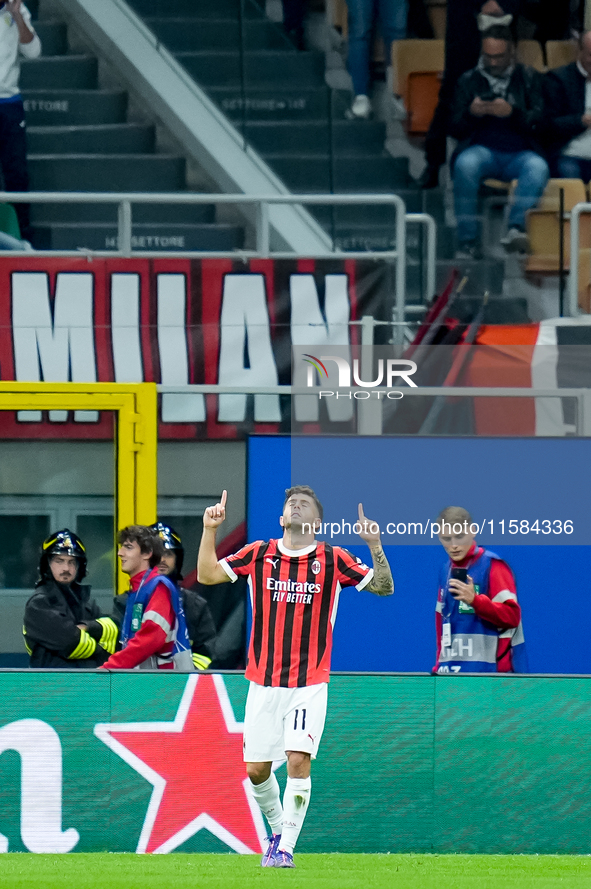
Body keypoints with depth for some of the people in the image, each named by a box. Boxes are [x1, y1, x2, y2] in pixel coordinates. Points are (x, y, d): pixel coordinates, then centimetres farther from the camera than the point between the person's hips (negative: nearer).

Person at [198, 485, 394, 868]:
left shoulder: (333, 560, 1)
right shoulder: (259, 555, 5)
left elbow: (384, 587, -1)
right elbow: (207, 575, 4)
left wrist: (374, 544, -16)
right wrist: (210, 530, -8)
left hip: (310, 683, -2)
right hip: (264, 681, 2)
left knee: (298, 761, -14)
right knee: (256, 770, 3)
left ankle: (286, 847, -5)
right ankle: (278, 827, 29)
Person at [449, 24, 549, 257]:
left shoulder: (529, 78, 15)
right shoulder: (469, 80, 17)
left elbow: (539, 121, 2)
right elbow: (455, 129, 11)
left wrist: (513, 113, -17)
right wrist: (471, 113, -11)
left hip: (518, 153, 0)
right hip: (482, 149, 0)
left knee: (538, 167, -35)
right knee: (465, 164, -35)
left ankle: (516, 227, -45)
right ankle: (466, 241, -32)